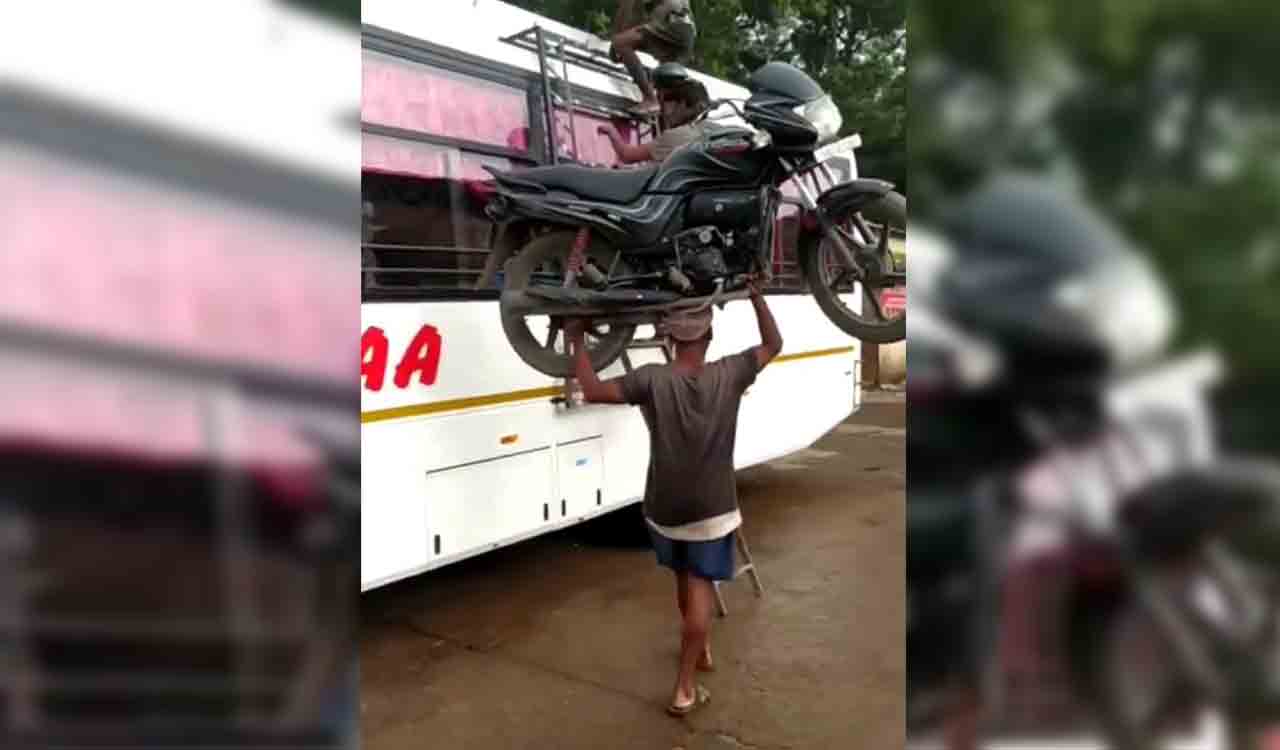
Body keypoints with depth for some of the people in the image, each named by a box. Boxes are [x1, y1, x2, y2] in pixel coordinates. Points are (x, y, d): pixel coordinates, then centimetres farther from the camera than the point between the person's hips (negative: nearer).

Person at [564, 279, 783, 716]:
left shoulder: (653, 379, -17)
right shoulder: (729, 375, -12)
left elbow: (593, 391, -18)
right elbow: (773, 344, 3)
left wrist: (577, 341, -6)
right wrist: (756, 294, 9)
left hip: (665, 507, 1)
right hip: (711, 507, -1)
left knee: (683, 578, 23)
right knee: (701, 587, 6)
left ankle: (701, 648, 46)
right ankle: (685, 688, 5)